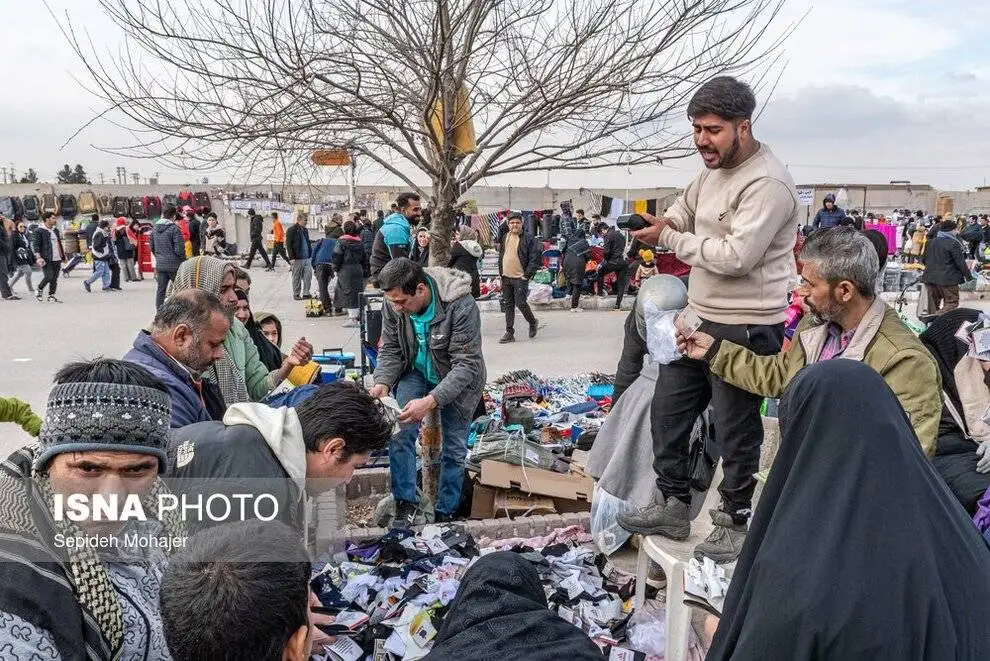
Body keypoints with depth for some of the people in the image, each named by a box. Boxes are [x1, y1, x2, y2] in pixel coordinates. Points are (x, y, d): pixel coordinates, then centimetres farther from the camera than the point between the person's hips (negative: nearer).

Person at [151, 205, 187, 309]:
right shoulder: (174, 228, -13)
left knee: (161, 289, 9)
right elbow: (179, 249, -16)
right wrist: (184, 260, -1)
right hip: (174, 264, -6)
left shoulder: (155, 228, 8)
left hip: (160, 264, 6)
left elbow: (152, 247, 16)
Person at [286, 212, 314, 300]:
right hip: (297, 259, -6)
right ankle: (296, 294, 13)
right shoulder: (292, 230, -8)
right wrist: (291, 257, -15)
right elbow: (288, 245, -10)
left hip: (306, 258, 6)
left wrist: (310, 254, 15)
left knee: (308, 275, 1)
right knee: (297, 277, 2)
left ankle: (306, 293, 9)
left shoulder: (305, 230, 15)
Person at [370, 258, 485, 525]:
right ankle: (406, 502, -4)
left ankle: (446, 513, 22)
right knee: (399, 431, -17)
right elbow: (390, 350, -6)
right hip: (416, 372, 3)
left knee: (454, 448, 5)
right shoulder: (394, 306, -18)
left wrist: (432, 400, -45)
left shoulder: (461, 306, -35)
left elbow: (466, 364, -34)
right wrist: (382, 382, -27)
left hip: (456, 380, -3)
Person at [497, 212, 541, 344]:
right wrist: (501, 272, 12)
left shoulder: (528, 239, -8)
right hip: (506, 278, 6)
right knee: (508, 304, 8)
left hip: (520, 278, -6)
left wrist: (527, 274, -15)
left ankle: (533, 323, 18)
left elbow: (535, 258, -12)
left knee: (520, 303, -10)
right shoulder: (505, 238, 11)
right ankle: (509, 333, 14)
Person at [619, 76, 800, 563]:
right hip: (699, 318, 10)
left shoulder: (767, 184, -19)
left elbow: (737, 255, -26)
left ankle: (734, 521, 21)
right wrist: (658, 224, -4)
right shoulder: (711, 173, 10)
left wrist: (669, 239, -17)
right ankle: (672, 507, 31)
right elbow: (682, 214, 20)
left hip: (745, 330, -9)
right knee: (669, 411, 16)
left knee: (735, 430, 4)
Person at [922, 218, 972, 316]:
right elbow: (960, 262, -11)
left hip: (930, 277, 7)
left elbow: (923, 259, 19)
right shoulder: (953, 244, -11)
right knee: (952, 303, -1)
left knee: (933, 302, 14)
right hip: (948, 279, -7)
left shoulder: (931, 242, 10)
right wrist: (968, 276, 0)